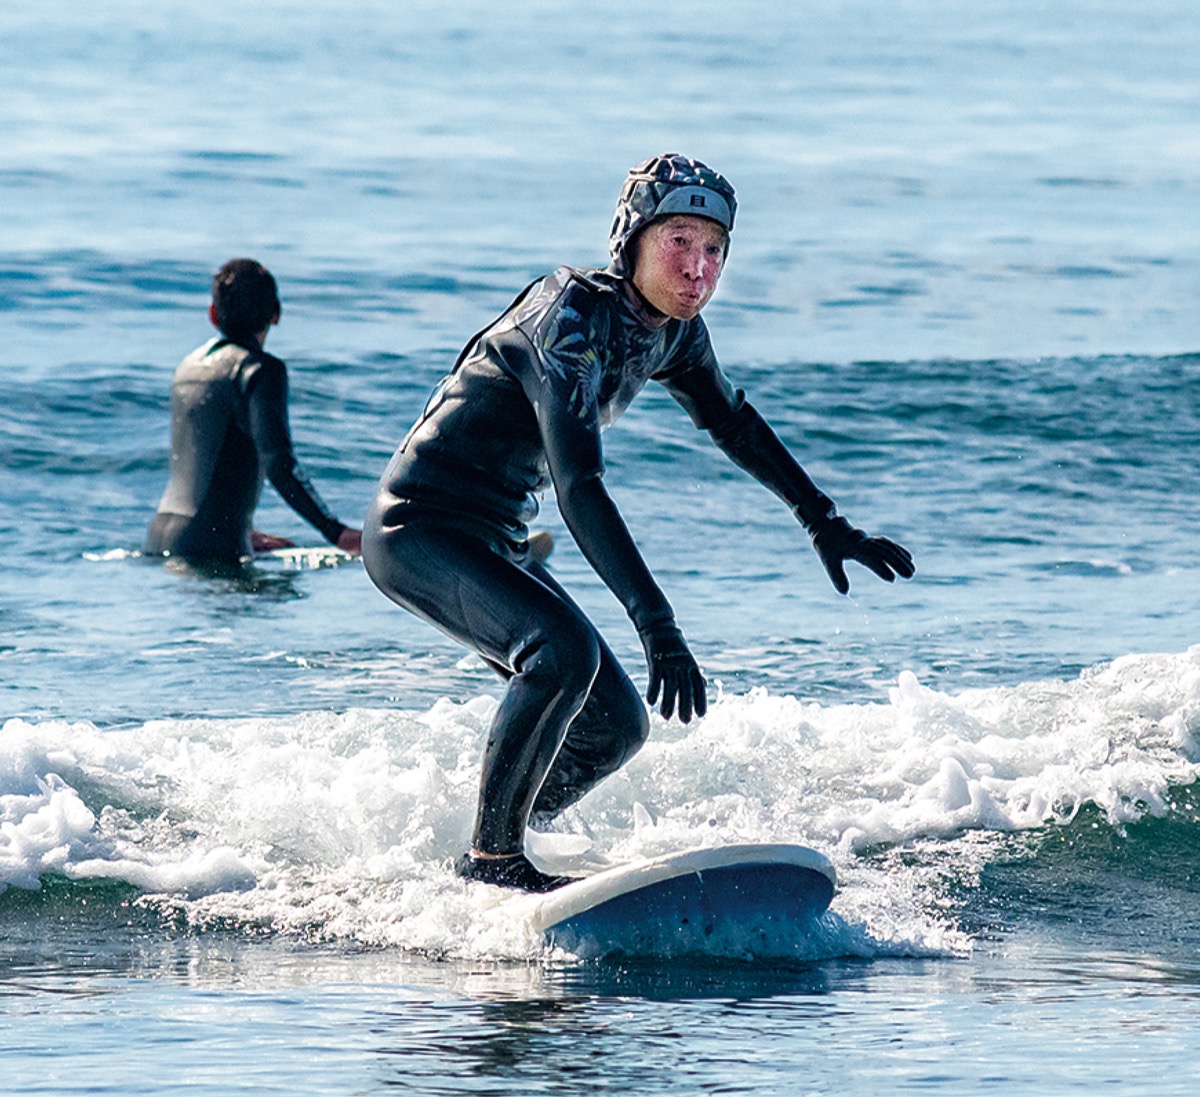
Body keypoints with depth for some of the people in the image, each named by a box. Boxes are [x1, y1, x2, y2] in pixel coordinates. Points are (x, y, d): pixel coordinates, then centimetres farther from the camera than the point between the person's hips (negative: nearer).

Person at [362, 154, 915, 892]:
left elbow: (731, 421, 22)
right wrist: (655, 622, -40)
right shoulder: (574, 319, -25)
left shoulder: (674, 330, 1)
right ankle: (493, 857, -18)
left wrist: (824, 521, 23)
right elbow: (578, 487, -34)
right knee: (565, 650, -31)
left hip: (496, 544, 9)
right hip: (419, 530, -9)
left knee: (616, 728, 5)